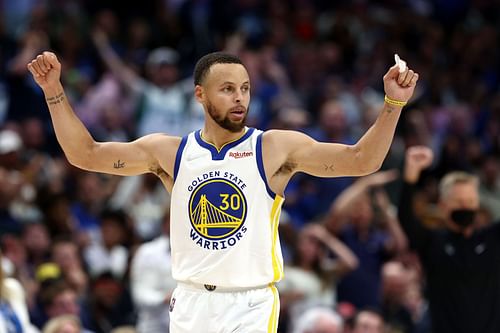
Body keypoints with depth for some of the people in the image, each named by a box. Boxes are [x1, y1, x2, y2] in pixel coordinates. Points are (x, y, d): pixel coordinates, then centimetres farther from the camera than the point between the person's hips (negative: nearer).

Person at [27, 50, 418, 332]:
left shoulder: (275, 148, -4)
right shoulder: (169, 151, 4)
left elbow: (360, 160, -9)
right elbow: (86, 154, 6)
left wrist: (393, 105, -22)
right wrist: (55, 92, -4)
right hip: (191, 301, 4)